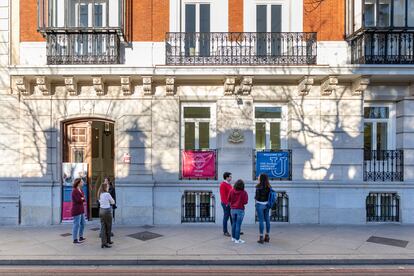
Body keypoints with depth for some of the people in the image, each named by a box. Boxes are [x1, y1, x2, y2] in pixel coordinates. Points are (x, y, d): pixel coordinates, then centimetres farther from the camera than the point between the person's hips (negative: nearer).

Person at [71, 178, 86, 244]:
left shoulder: (80, 190, 13)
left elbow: (83, 199, 7)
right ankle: (75, 240, 6)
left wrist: (81, 198, -13)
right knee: (76, 224, -3)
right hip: (76, 210, -9)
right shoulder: (75, 190, -15)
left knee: (82, 223, 15)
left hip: (81, 209, 9)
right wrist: (83, 198, -3)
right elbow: (79, 200, -21)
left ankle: (81, 237, 27)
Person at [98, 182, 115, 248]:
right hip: (107, 211, -7)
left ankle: (103, 242, 9)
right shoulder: (107, 194, -14)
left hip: (101, 210, 7)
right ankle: (108, 241, 17)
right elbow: (113, 202, -4)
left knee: (103, 227, 8)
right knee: (108, 227, 8)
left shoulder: (100, 194, 6)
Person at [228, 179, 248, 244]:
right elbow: (245, 202, -12)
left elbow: (229, 200, 2)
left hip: (233, 209, 4)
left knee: (234, 223, 18)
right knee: (238, 225, 1)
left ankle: (233, 237, 27)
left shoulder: (231, 191, -5)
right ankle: (237, 239, 5)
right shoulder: (244, 192, -13)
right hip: (240, 210, -4)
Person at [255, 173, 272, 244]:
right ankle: (267, 237, 22)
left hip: (260, 204, -6)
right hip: (267, 204, 6)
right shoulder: (269, 187, 3)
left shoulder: (259, 186, -14)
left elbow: (257, 197, -15)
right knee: (267, 220, 12)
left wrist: (255, 197, 6)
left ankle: (261, 238, 4)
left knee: (261, 221, -1)